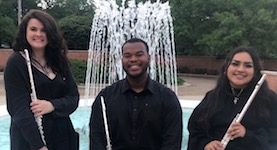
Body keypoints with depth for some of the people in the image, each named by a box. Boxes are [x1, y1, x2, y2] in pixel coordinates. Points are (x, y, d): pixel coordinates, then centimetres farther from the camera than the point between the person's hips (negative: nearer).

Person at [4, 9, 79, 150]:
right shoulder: (16, 62, -9)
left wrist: (52, 105, -18)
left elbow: (74, 98, 2)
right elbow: (19, 108, -15)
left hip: (62, 136, 5)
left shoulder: (59, 61, 5)